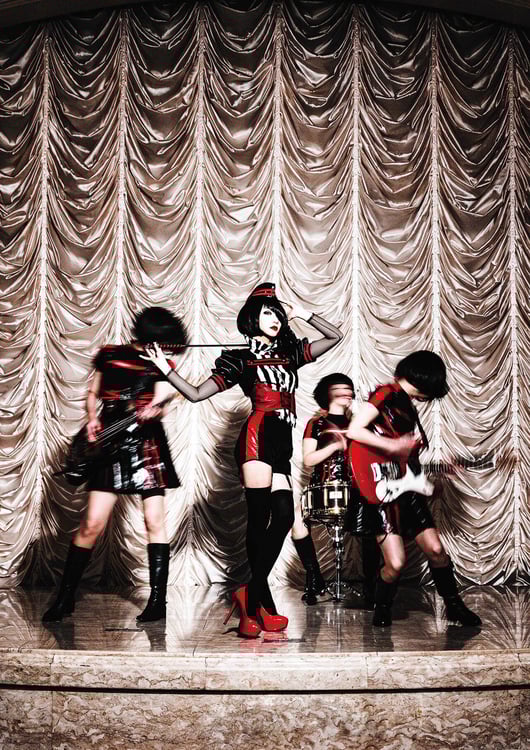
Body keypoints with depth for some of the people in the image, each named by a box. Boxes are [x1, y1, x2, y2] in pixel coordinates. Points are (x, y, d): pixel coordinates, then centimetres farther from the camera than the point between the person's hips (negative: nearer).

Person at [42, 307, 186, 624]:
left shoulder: (160, 364, 5)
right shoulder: (109, 356, 7)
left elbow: (161, 401, -9)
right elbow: (93, 394, 15)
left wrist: (153, 410, -32)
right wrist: (92, 420, -3)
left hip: (148, 446, 0)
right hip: (110, 446, 0)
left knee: (155, 521, -4)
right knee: (92, 524, -2)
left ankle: (158, 600, 4)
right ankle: (65, 596, 11)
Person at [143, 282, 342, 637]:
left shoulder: (290, 353, 23)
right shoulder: (241, 359, 11)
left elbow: (335, 336, 26)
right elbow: (197, 393, 8)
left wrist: (304, 314, 21)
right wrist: (166, 369, -1)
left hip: (281, 445, 5)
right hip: (259, 435, -5)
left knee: (284, 517, -9)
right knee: (259, 516, -12)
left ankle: (251, 594, -3)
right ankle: (262, 603, -8)